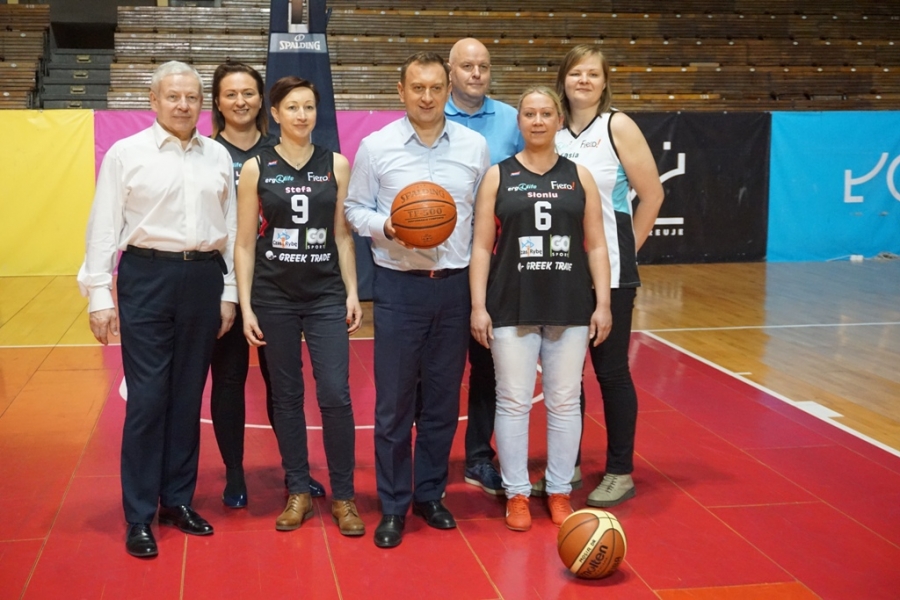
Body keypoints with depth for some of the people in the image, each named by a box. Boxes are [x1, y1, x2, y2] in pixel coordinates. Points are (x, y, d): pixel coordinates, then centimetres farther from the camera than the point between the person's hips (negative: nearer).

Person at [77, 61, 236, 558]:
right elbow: (103, 229, -2)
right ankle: (139, 516, 8)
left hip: (204, 278, 3)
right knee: (147, 398, -2)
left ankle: (178, 499, 24)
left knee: (188, 395, 11)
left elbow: (230, 227, 11)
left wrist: (229, 291, 8)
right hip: (147, 277, -3)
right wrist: (100, 297, -6)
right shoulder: (126, 154, -1)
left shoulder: (218, 156, 9)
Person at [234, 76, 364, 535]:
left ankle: (343, 496, 8)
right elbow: (245, 243, 1)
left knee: (335, 395, -6)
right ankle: (298, 492, 20)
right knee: (286, 395, 8)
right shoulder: (256, 169, 1)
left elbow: (343, 234, 6)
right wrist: (246, 306, -3)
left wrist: (352, 292, 0)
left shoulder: (336, 165, 4)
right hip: (274, 296, 0)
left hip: (326, 294, 0)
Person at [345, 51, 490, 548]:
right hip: (399, 285, -2)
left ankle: (430, 494, 26)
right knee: (394, 401, 2)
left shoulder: (474, 146, 5)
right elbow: (355, 209, 5)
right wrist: (387, 226, -15)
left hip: (456, 284, 2)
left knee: (444, 398, 10)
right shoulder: (376, 147, 0)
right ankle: (393, 506, 15)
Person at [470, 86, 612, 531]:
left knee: (564, 402, 6)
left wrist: (602, 302, -1)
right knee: (513, 401, 2)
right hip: (512, 308, -1)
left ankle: (560, 491, 18)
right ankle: (516, 493, 13)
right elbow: (482, 246, 1)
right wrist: (478, 306, -5)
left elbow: (596, 244, 6)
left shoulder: (579, 176, 7)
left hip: (570, 308, 1)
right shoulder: (498, 176, 4)